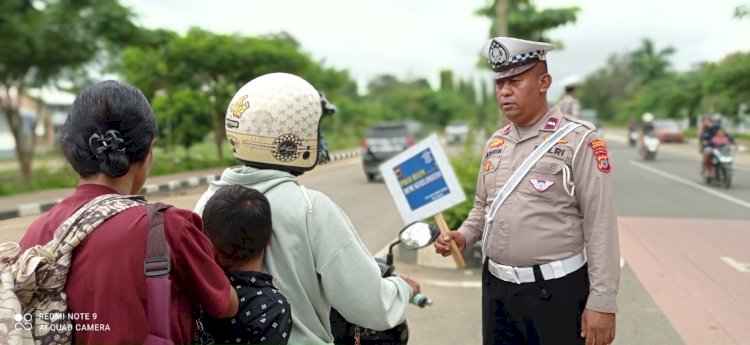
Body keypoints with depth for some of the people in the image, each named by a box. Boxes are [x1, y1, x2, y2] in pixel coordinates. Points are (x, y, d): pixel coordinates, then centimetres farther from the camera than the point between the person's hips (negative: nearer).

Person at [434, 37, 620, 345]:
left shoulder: (578, 140, -10)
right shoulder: (494, 144, 8)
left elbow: (600, 225, -13)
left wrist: (602, 301, -14)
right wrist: (463, 236, 0)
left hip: (555, 289, -5)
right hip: (495, 287, 6)